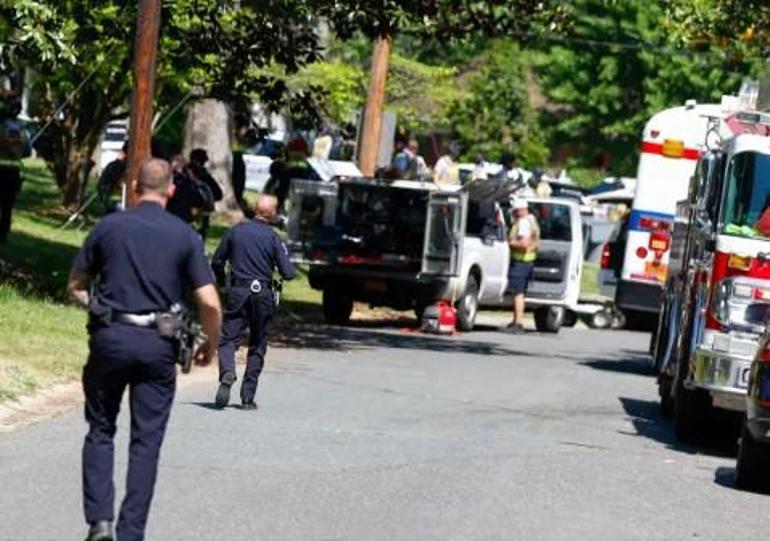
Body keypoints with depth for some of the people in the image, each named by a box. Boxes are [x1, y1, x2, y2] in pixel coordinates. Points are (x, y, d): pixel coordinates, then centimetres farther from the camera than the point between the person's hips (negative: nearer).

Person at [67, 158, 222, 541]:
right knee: (146, 441, 6)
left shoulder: (109, 226, 1)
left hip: (110, 338, 0)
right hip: (157, 344, 0)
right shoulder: (185, 236, 0)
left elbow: (75, 286, 8)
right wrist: (211, 344, 12)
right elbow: (210, 303, -5)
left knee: (101, 431, 14)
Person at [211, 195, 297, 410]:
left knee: (228, 339, 1)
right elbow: (288, 273, -7)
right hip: (262, 295, -1)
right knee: (257, 346, 10)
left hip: (237, 293, 1)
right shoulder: (273, 238, -4)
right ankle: (248, 397, 9)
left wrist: (222, 283, 23)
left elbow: (217, 262, 7)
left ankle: (227, 373, -30)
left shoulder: (236, 231, 2)